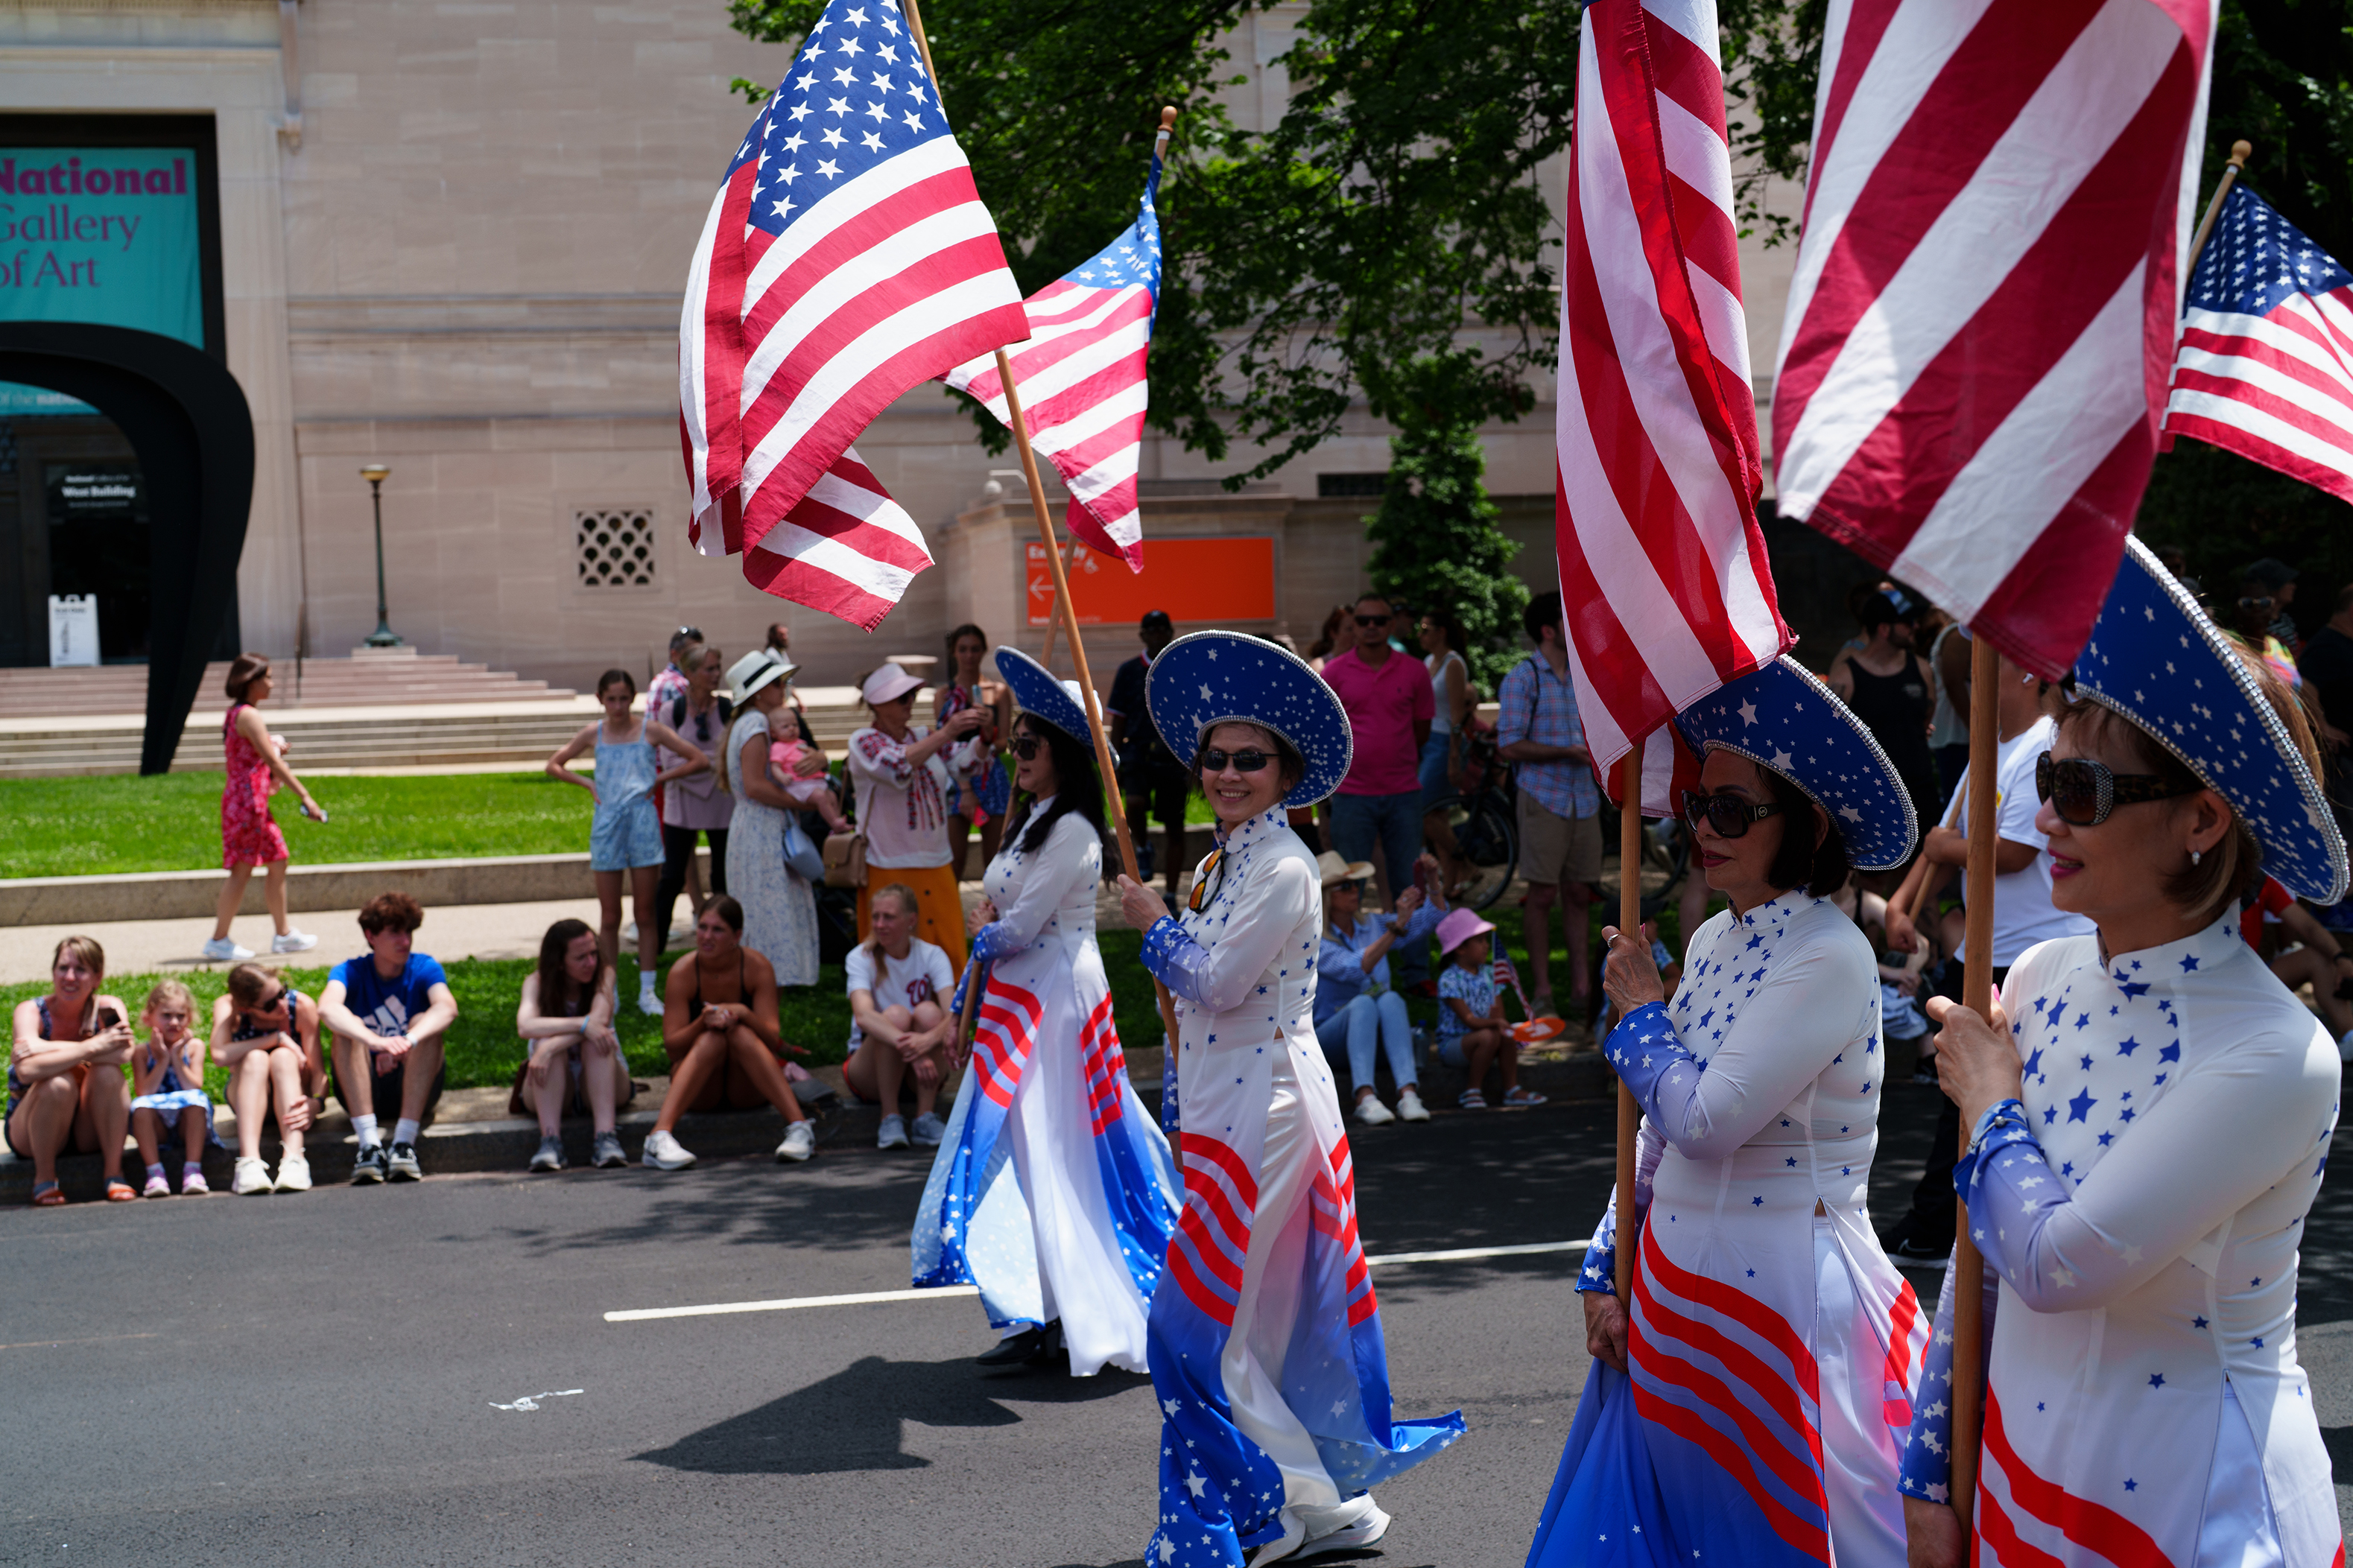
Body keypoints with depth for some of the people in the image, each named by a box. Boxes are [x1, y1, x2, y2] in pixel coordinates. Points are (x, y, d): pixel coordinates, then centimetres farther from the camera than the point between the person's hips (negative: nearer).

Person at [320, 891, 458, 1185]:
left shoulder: (424, 969, -4)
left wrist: (409, 1040, -48)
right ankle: (369, 1144, -41)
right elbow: (327, 1008, -31)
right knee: (347, 1027, -25)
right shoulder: (351, 972, -6)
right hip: (363, 1086, 0)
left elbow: (447, 1008, -27)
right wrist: (375, 1042, -50)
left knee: (423, 1023, -25)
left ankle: (404, 1142, -39)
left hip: (414, 1084, 0)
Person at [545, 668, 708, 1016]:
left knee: (646, 915, 4)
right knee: (610, 918, 4)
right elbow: (553, 765, 17)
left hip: (642, 822, -1)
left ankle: (647, 991, 11)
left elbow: (700, 760, 2)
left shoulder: (650, 730, 0)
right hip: (607, 824, 1)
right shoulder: (593, 734, 5)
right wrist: (587, 783, 3)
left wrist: (661, 778, -3)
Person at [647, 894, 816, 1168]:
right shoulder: (682, 973, -10)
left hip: (748, 1088, 0)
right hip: (700, 1093, 0)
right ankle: (659, 1137, -49)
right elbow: (671, 1048, -14)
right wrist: (703, 1023, -32)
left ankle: (800, 1127, -44)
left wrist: (744, 1014, -34)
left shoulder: (758, 967, -10)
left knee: (741, 1034, -30)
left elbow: (773, 1040, -16)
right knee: (712, 1040, -31)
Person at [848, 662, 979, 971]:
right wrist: (944, 734, -30)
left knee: (950, 955, 6)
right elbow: (899, 767, -25)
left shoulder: (924, 738, 10)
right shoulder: (864, 742, -6)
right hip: (891, 871, -5)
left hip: (938, 866, 5)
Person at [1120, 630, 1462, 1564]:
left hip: (1263, 1109, -10)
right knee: (1276, 1316, 15)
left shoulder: (1281, 867, -17)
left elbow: (1216, 981, -20)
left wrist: (1154, 924, -5)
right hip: (1238, 1104, 10)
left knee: (1198, 1324, -6)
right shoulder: (1228, 859, 13)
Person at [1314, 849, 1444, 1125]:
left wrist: (1432, 880, -5)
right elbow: (1355, 968, -26)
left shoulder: (1371, 925, 10)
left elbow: (1433, 918, 13)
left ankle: (1408, 1094, -48)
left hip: (1375, 1037, 4)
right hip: (1330, 1035, -4)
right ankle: (1365, 1097, -53)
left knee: (1390, 999, -29)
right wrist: (1397, 926, -32)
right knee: (1362, 1002, -35)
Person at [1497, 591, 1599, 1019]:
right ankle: (1541, 989, 4)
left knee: (1578, 894, 8)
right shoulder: (1523, 679, -6)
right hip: (1543, 798, -5)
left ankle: (1581, 985, 14)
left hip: (1584, 799, 6)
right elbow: (1510, 746, -12)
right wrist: (1567, 751, -17)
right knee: (1543, 895, -2)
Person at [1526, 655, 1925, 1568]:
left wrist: (1640, 1012, -8)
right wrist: (1607, 1272, 11)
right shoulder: (1715, 942, 8)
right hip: (1678, 1279, 8)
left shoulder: (1830, 958, -17)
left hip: (1782, 1282, -8)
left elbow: (1707, 1116, -23)